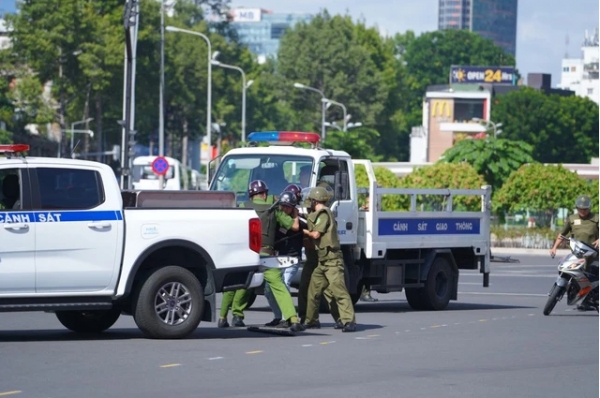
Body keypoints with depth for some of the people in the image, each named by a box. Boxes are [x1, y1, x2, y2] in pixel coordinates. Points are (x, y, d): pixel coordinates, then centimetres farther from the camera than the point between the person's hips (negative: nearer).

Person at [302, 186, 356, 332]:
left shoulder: (323, 214, -9)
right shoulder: (318, 215, 21)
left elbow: (316, 234, -13)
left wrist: (304, 231, 1)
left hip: (332, 260, -11)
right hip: (322, 261, 11)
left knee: (339, 290, -17)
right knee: (314, 290, 15)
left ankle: (349, 321, -24)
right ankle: (311, 320, 24)